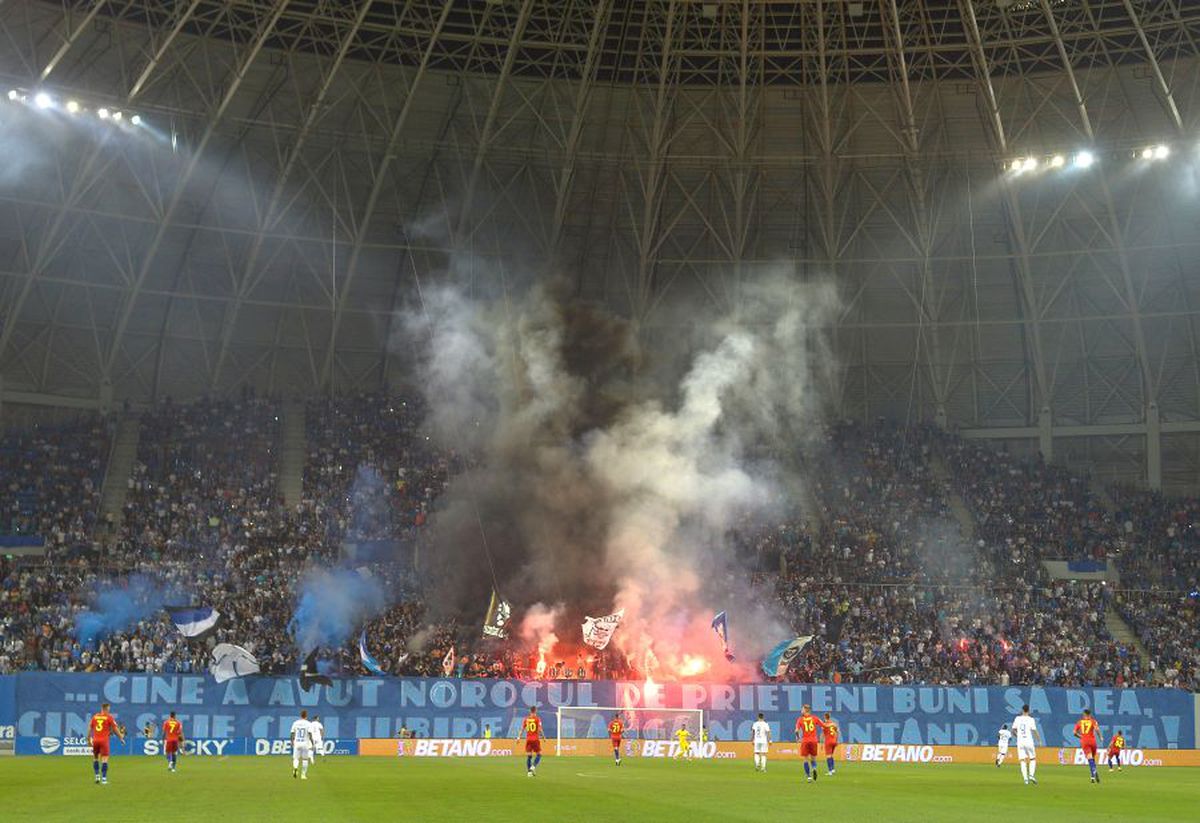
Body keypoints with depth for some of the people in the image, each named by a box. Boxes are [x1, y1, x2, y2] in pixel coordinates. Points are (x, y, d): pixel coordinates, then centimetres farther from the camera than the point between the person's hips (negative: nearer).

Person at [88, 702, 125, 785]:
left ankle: (97, 775, 11)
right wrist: (121, 737, 10)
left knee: (95, 758, 19)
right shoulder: (109, 717, -1)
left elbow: (90, 728, 10)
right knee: (104, 759, -3)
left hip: (95, 740, 4)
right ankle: (104, 778, -8)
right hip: (104, 740, -3)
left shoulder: (95, 716, 10)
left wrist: (89, 739, 17)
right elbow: (115, 728, -1)